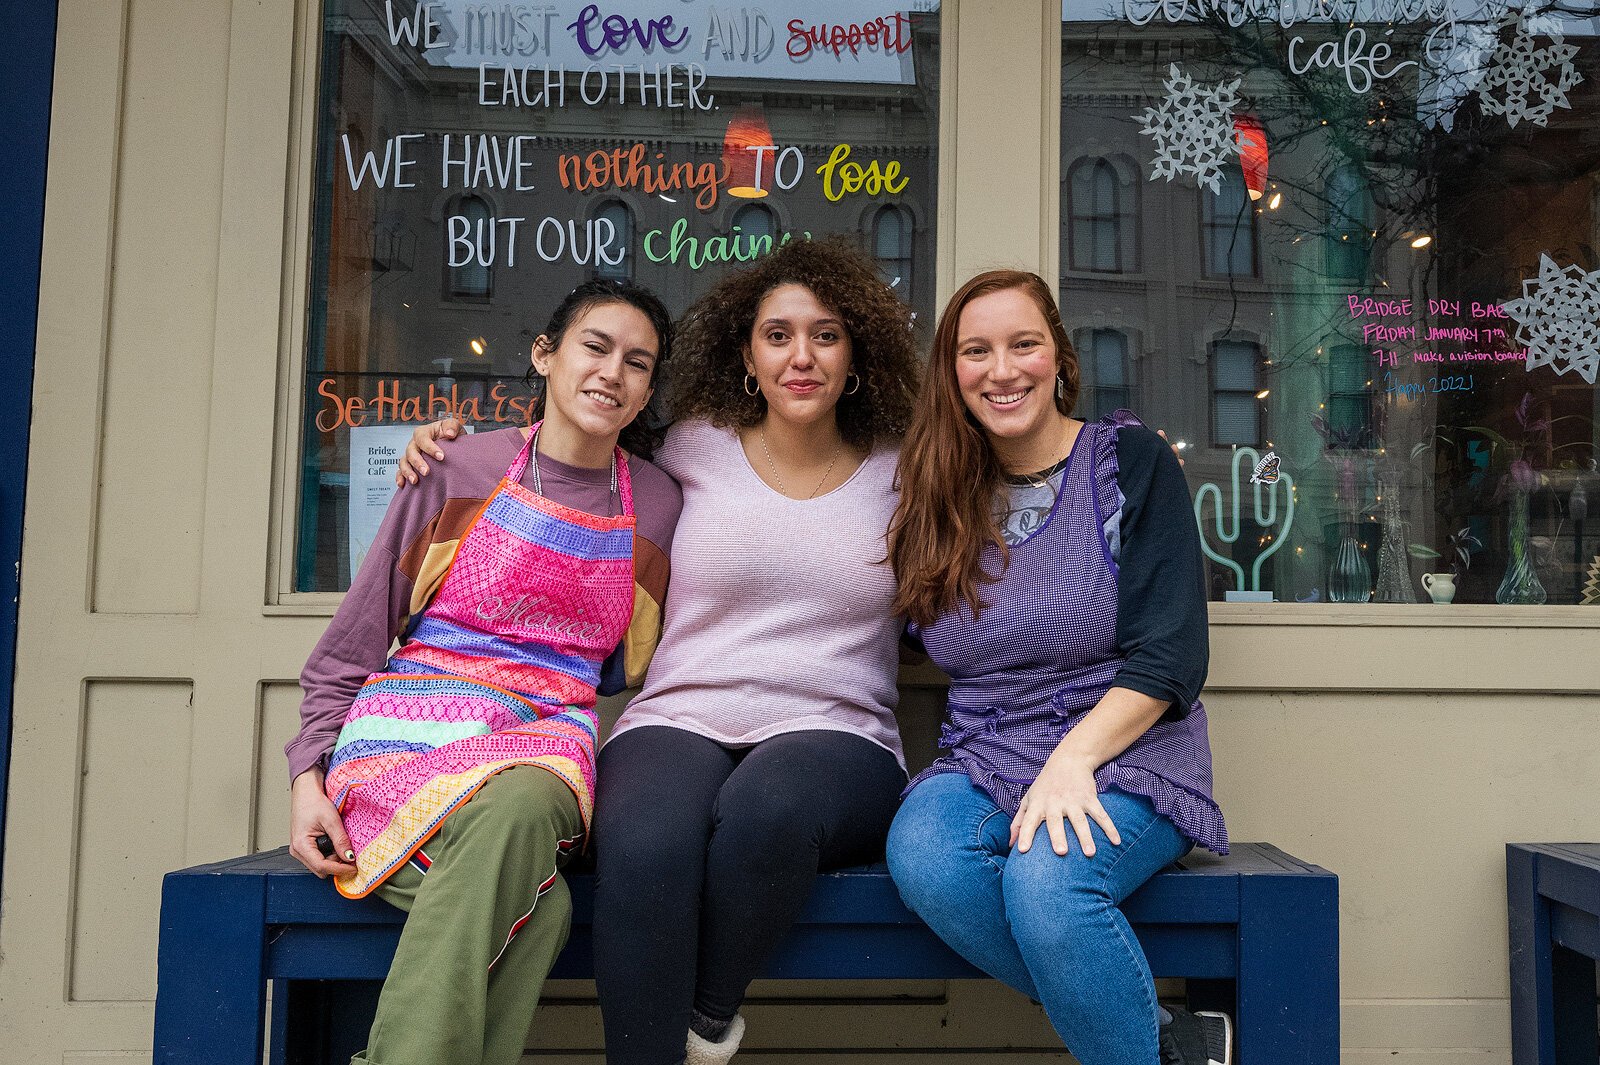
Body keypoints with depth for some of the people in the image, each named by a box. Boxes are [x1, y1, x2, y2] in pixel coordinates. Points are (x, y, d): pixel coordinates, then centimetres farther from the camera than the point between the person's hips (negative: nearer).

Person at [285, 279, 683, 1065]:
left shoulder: (655, 505, 11)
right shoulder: (462, 469, 4)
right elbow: (350, 645, 8)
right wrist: (308, 774, -3)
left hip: (544, 743, 2)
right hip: (410, 732, -2)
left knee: (520, 809, -38)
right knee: (531, 901, -35)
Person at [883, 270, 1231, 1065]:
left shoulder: (1131, 462, 0)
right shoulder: (939, 499, 11)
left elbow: (1169, 657, -8)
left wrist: (1072, 760, -19)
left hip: (1124, 758, -3)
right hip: (984, 763, 4)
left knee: (1046, 880, -33)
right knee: (921, 857, -28)